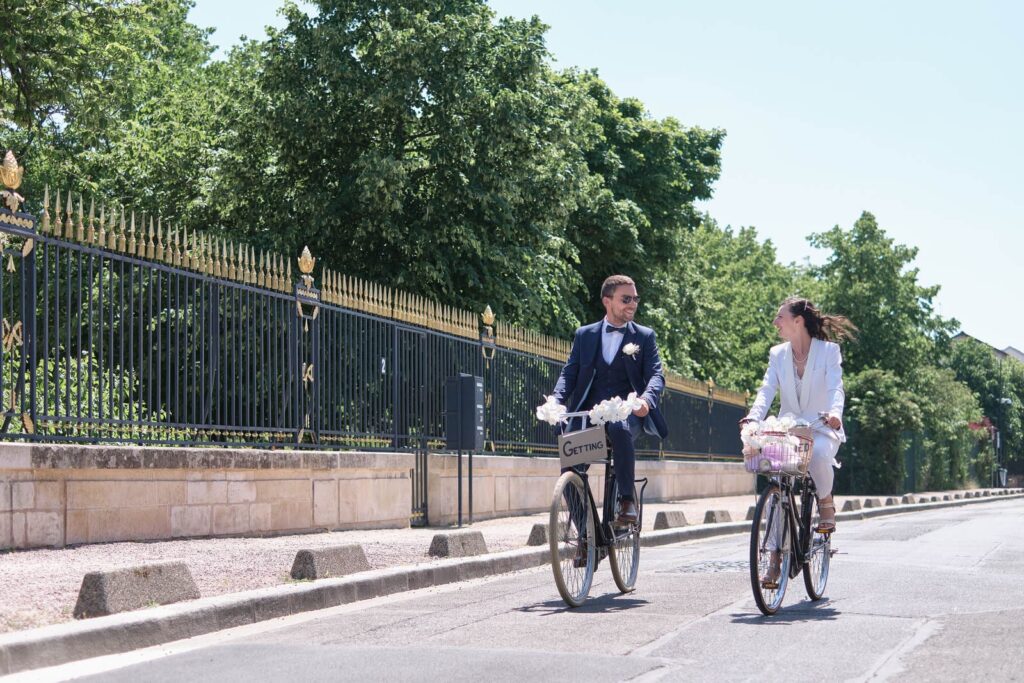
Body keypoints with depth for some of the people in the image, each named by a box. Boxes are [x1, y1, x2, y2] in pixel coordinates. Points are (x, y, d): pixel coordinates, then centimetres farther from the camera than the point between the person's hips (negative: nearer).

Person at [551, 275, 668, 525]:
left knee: (619, 429, -38)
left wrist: (646, 399, -24)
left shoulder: (644, 336, 10)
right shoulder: (584, 335, 15)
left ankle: (627, 500, -27)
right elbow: (569, 373, 9)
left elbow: (656, 375, -1)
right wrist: (557, 400, -13)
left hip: (626, 412, -2)